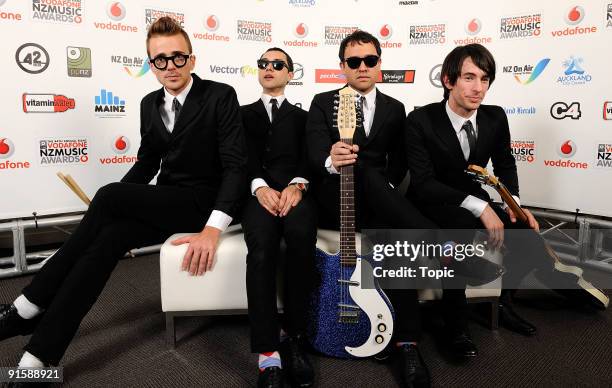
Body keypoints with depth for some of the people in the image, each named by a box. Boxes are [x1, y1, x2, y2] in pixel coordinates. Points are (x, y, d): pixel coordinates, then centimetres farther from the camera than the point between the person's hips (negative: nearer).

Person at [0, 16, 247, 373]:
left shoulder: (221, 96, -9)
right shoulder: (150, 104, 11)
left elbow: (236, 165, -17)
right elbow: (147, 163, 17)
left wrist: (213, 228, -31)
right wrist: (105, 211, 1)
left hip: (204, 201, -6)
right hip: (166, 203, 6)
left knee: (109, 196, -26)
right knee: (109, 236, -24)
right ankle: (38, 357, -18)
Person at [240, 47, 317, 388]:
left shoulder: (303, 116, 24)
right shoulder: (243, 114, 23)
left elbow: (309, 158, 8)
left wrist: (297, 184, -14)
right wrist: (260, 186, -14)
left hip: (295, 190, 0)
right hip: (259, 192, 0)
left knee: (302, 237, -36)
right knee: (262, 247, -34)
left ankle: (294, 337, -20)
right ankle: (268, 353, -29)